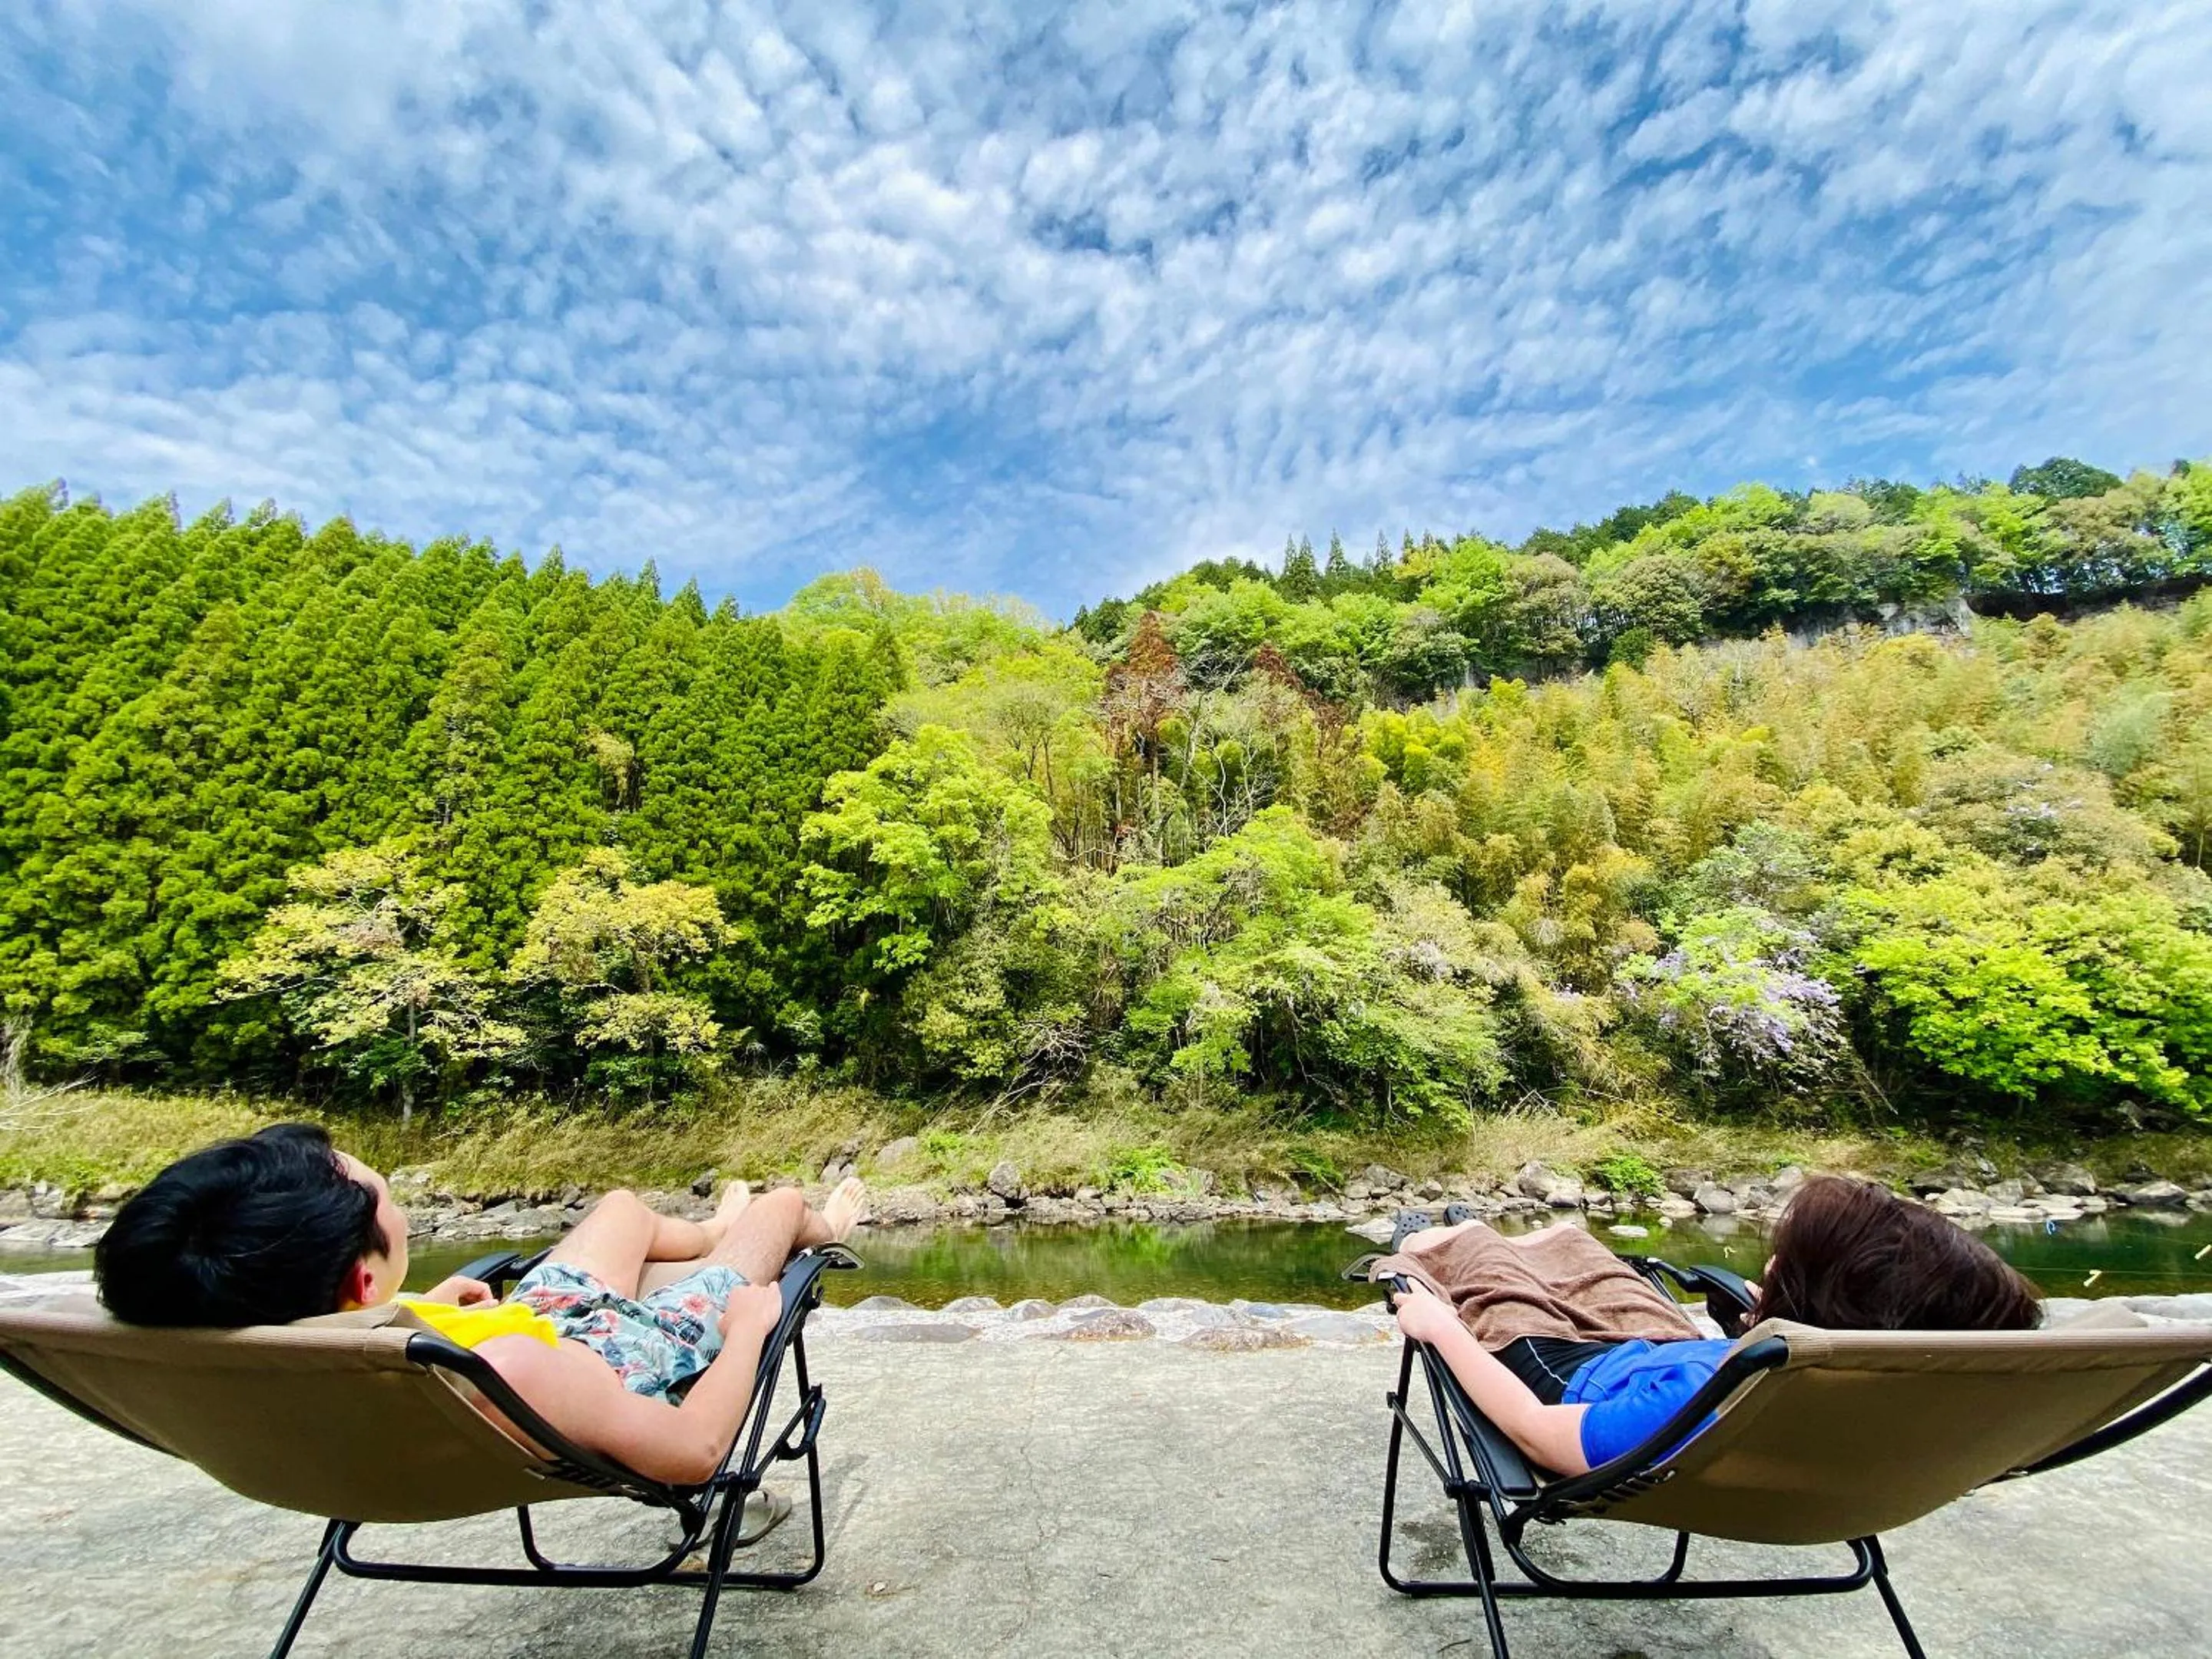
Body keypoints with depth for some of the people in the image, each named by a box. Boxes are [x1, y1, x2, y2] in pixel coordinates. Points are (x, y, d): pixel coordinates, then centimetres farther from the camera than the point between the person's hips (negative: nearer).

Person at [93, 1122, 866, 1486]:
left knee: (623, 1204, 30)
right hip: (644, 1354, -6)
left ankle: (715, 1231, 65)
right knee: (780, 1202, 14)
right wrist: (749, 1323, -17)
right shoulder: (496, 1371, -50)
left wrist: (432, 1301, 13)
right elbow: (691, 1449, -36)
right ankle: (818, 1226, 54)